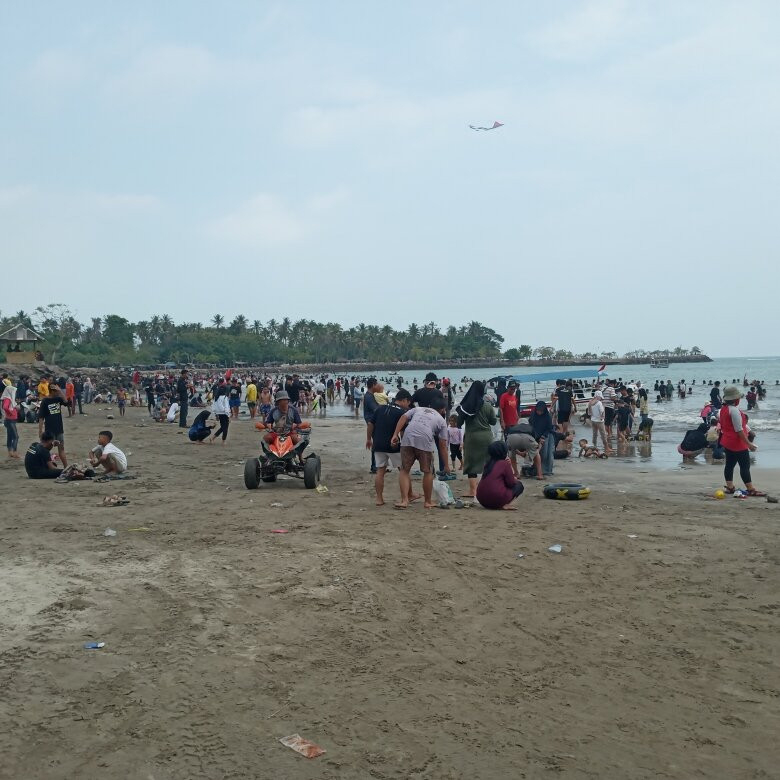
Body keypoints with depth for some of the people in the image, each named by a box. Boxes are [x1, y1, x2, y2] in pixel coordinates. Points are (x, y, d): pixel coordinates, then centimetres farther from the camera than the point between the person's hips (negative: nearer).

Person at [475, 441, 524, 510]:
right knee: (519, 485, 12)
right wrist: (516, 480, 20)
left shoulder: (488, 463, 12)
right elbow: (511, 483, -3)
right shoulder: (505, 463, -6)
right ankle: (505, 505, -7)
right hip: (497, 499, -7)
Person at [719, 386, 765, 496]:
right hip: (737, 443, -10)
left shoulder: (723, 409, 8)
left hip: (727, 441, 10)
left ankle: (730, 487, 14)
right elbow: (739, 430, -22)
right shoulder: (734, 410, -21)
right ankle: (751, 490, -5)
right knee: (745, 465, -6)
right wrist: (748, 443, -19)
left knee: (729, 464, 11)